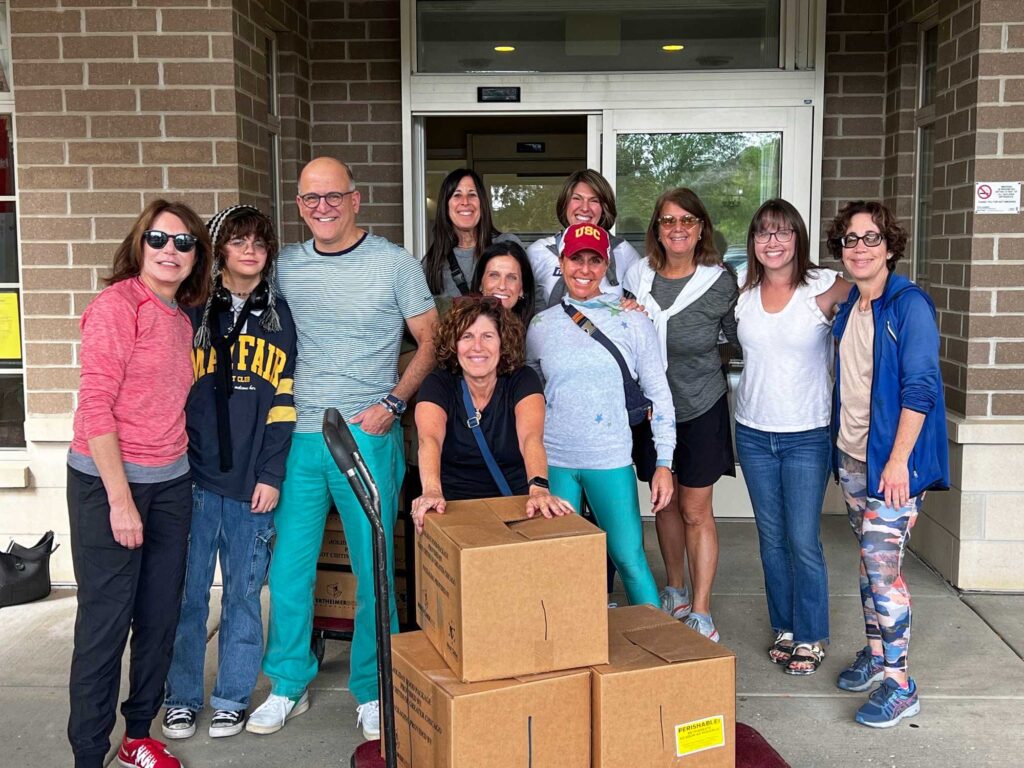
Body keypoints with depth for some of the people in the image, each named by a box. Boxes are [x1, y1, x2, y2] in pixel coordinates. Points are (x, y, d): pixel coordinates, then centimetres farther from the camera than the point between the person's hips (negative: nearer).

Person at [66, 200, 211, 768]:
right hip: (107, 481, -7)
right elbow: (96, 405, -16)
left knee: (160, 615, 12)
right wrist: (120, 499, -18)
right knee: (105, 620, 0)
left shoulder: (180, 318, 10)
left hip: (169, 484, 7)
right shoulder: (116, 305, -11)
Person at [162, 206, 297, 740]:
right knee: (188, 592, 4)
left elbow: (284, 402, 3)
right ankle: (181, 698, 19)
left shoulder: (280, 318, 7)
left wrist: (271, 475, -5)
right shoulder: (192, 313, 6)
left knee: (243, 593, 7)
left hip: (252, 484, 0)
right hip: (195, 479, 0)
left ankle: (232, 697, 21)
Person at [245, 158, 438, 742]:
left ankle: (372, 691, 20)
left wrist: (391, 403, -10)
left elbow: (431, 342, 1)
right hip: (300, 436, 3)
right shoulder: (285, 266, 8)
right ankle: (289, 686, 25)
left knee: (373, 569, 4)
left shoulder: (395, 264, -2)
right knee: (289, 567, 8)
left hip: (369, 437, -3)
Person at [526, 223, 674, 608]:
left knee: (629, 559, -2)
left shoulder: (632, 322, 0)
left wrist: (664, 464, -4)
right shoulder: (541, 325, 6)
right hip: (553, 460, 2)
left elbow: (659, 395, 1)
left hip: (610, 460, -2)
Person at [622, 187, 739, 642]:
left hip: (701, 408, -3)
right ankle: (674, 592, 34)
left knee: (696, 511, 1)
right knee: (665, 502, 16)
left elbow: (742, 337, 2)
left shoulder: (719, 282, -10)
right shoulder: (637, 276, -3)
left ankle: (701, 612, 12)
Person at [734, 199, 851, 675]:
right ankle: (784, 629, 26)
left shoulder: (822, 288, -9)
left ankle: (811, 638, 14)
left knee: (803, 541, -2)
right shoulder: (742, 295, 3)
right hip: (754, 433, 4)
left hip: (807, 435, -4)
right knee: (771, 538, 12)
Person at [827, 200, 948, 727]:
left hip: (891, 458, -7)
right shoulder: (847, 307, 10)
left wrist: (898, 459, -21)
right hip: (851, 455, 7)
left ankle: (899, 685, 2)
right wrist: (840, 446, 14)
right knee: (868, 561, 16)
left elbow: (919, 387, -17)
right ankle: (875, 654, 29)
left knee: (882, 566, -8)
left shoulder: (909, 305, -12)